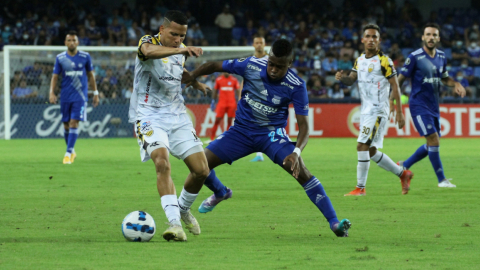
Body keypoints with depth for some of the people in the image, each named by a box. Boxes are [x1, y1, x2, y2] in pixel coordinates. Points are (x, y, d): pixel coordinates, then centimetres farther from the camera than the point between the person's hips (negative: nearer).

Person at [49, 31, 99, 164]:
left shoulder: (85, 57, 1)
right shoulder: (60, 58, 3)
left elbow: (91, 75, 10)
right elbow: (55, 76, 4)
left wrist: (95, 93, 10)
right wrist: (52, 92, -9)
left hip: (80, 96, -2)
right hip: (65, 96, 2)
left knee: (74, 122, -14)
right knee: (66, 124, 7)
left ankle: (68, 153, -15)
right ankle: (71, 151, 25)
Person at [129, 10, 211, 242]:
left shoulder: (180, 51, 9)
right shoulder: (148, 41, -12)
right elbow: (149, 51, -39)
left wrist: (193, 80, 15)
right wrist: (180, 49, -54)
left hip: (177, 116, 6)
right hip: (150, 116, -6)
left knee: (201, 170, -1)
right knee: (162, 163, -29)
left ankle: (184, 209, 27)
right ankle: (174, 222, -32)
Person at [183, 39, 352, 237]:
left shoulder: (296, 86, -19)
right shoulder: (251, 65, -17)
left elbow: (303, 125, -18)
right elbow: (214, 66, -2)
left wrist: (296, 152, -35)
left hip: (272, 133, -2)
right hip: (241, 130, 2)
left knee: (300, 171, -25)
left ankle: (334, 223, -21)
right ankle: (220, 193, 31)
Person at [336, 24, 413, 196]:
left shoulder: (384, 61, -9)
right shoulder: (360, 60, 13)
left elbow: (395, 87, -9)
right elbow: (351, 80, 11)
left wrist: (399, 112, -12)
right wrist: (341, 78, -14)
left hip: (378, 111, -8)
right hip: (365, 110, 8)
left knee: (362, 146, -15)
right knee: (371, 152, 11)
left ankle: (360, 188, -11)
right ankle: (403, 174, 27)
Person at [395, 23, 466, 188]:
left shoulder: (441, 57, 7)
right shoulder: (415, 57, -12)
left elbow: (444, 78, 22)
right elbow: (400, 79, -5)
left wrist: (456, 84, 2)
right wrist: (391, 99, -9)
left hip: (434, 106, 7)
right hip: (419, 105, -7)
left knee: (433, 144, 10)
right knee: (433, 139, -15)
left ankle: (404, 166, 28)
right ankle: (441, 179, -8)